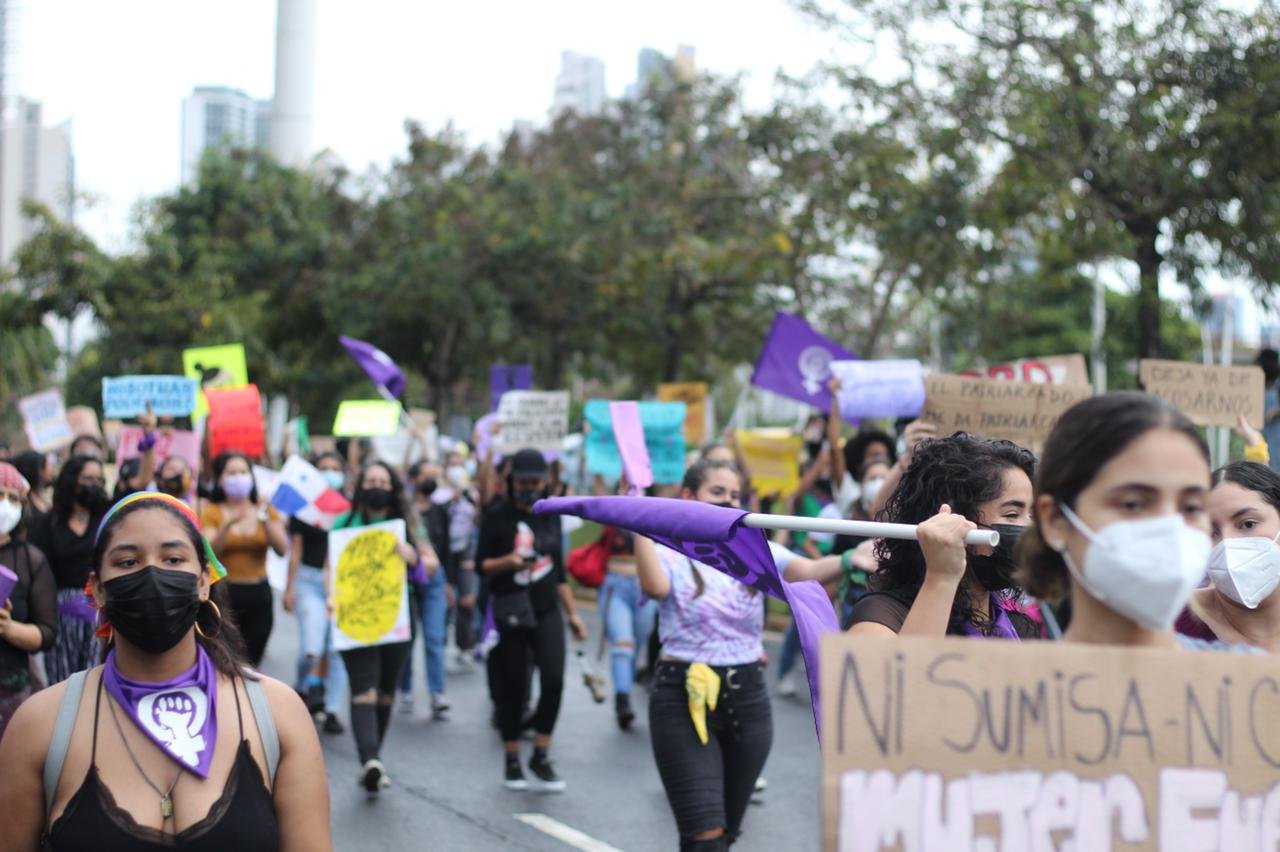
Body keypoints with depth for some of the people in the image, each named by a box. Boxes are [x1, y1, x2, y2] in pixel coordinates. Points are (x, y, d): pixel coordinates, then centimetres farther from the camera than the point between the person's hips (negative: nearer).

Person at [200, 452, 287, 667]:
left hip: (259, 594, 3)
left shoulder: (265, 510, 9)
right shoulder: (212, 512, 2)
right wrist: (227, 524, -27)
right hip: (224, 593, -2)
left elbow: (281, 550, -5)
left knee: (251, 665, 3)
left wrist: (266, 521, -19)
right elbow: (209, 553, -13)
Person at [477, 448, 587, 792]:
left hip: (546, 611, 3)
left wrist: (572, 613, 17)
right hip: (510, 613, -3)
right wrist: (508, 561, -21)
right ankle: (512, 761, 16)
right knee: (513, 688, 3)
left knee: (554, 679, -14)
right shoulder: (498, 515, -2)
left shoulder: (550, 515, 10)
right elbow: (481, 564, -1)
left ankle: (540, 756, -2)